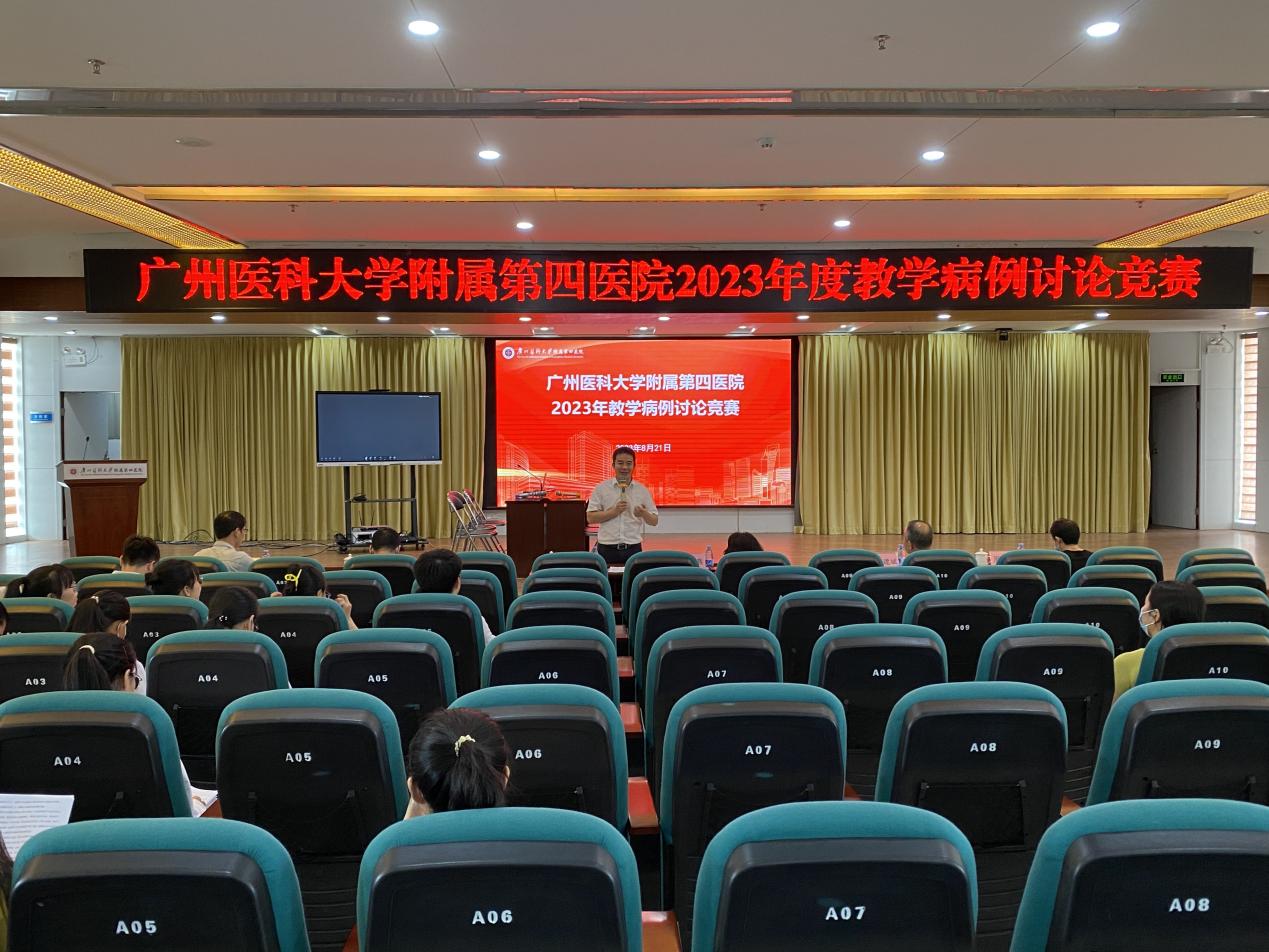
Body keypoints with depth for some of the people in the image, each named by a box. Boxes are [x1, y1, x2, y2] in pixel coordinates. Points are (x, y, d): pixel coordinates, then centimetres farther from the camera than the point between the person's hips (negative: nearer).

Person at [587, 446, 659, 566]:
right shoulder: (601, 488, 2)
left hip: (633, 548, 1)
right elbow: (590, 517, -3)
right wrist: (614, 511, -14)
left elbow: (654, 521, 7)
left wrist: (644, 514, -14)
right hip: (607, 548, -1)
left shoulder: (642, 490, 6)